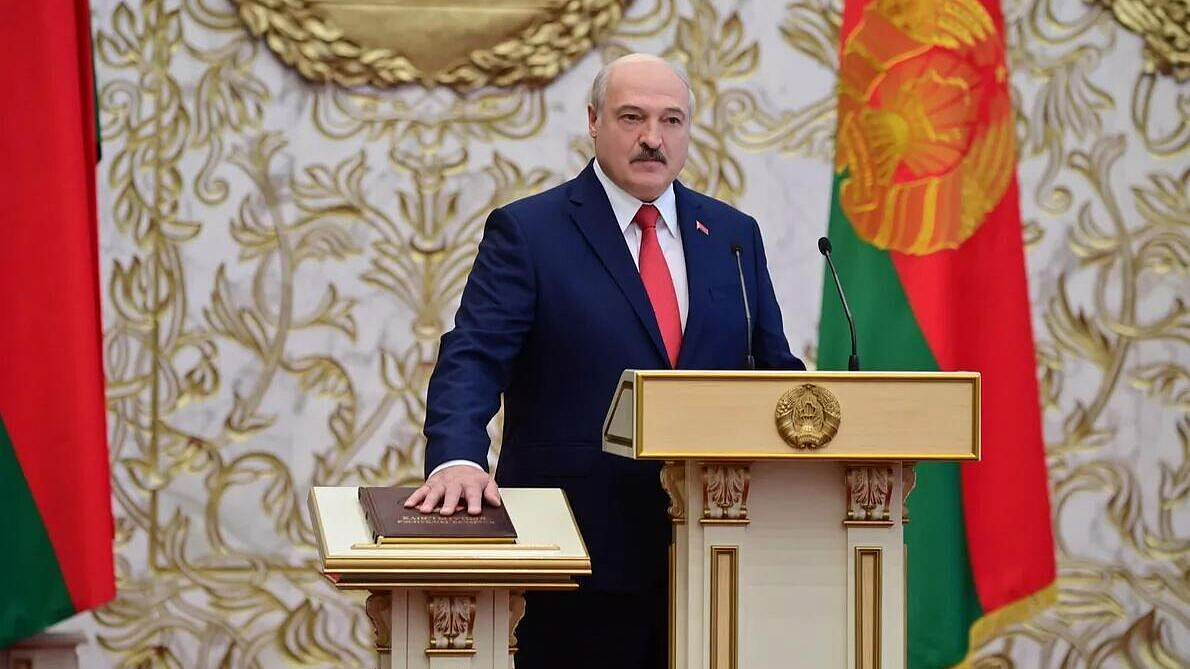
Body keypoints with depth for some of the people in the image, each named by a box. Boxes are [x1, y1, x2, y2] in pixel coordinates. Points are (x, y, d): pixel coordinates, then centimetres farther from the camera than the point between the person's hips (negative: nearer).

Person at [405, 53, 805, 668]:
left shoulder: (734, 236, 13)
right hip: (583, 549, -4)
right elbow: (473, 360, -11)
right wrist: (458, 459, -30)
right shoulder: (527, 232, -1)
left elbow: (774, 369, 15)